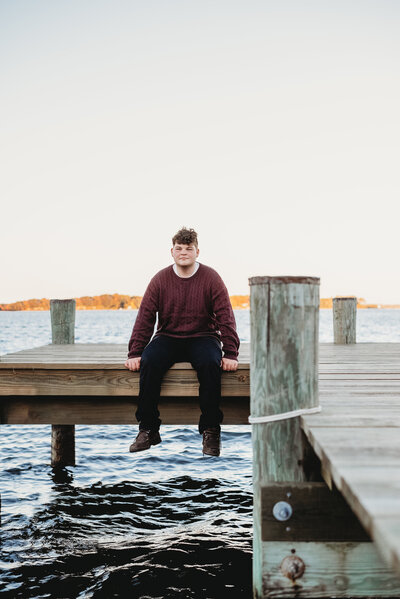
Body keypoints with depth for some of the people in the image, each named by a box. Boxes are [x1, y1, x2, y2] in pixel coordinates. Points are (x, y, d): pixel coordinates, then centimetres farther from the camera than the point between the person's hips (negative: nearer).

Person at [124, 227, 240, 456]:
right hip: (168, 338, 2)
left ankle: (211, 431, -22)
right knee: (149, 361, -29)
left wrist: (230, 354, -15)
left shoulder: (211, 278, -3)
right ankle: (148, 429, -20)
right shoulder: (160, 280, 1)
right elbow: (145, 318, 0)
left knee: (210, 363, -34)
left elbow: (226, 317, -5)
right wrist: (135, 353, -9)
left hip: (202, 338, -1)